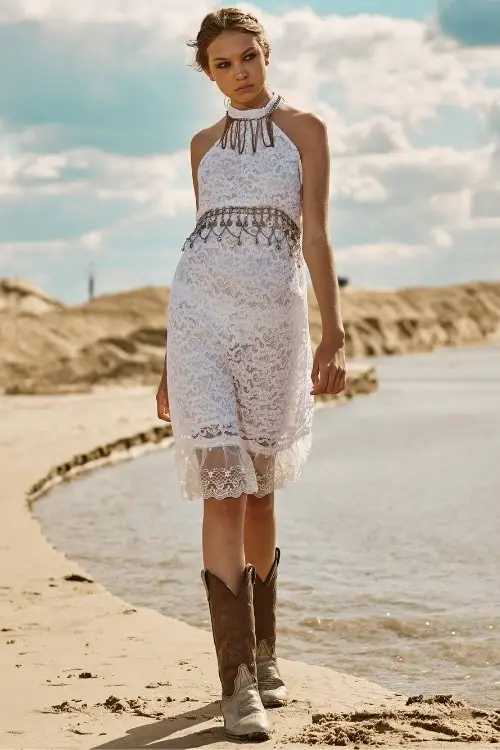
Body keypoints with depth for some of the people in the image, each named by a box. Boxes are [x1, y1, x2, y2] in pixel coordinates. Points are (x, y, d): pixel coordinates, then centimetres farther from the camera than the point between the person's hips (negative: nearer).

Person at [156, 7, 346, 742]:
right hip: (200, 315, 1)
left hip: (274, 318, -1)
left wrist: (334, 335, -10)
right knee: (223, 489, -10)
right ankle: (239, 682, -11)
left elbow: (315, 236, -1)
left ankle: (263, 652, 28)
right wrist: (173, 359, 15)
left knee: (258, 490, 8)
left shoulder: (304, 129, 7)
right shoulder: (205, 145, 16)